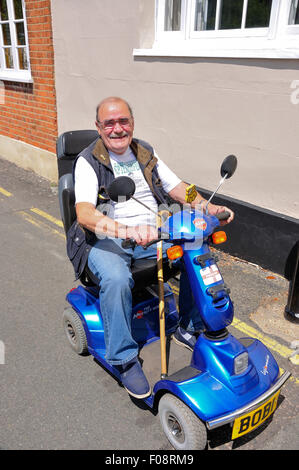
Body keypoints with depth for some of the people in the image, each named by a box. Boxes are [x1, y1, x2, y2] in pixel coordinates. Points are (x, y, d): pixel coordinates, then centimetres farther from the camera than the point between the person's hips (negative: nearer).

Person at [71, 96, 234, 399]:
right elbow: (83, 212, -23)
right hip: (107, 240, -5)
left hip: (152, 234, 5)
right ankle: (124, 359, -14)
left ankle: (189, 329, 7)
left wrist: (208, 207, -8)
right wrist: (123, 230, -43)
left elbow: (176, 187, 11)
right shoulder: (88, 161, -7)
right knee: (116, 279, -35)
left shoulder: (145, 153, 12)